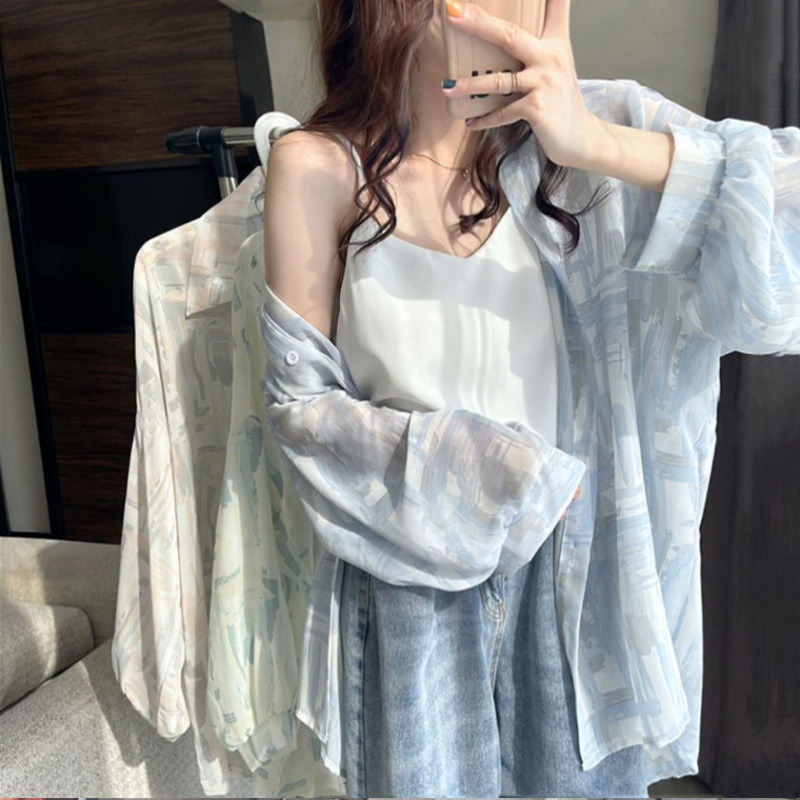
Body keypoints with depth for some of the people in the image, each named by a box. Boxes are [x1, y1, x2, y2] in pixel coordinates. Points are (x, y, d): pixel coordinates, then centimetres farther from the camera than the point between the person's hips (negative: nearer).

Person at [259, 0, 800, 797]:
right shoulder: (319, 167, -10)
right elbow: (300, 399, -7)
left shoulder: (582, 128, -7)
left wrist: (600, 145, -30)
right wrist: (480, 474, -14)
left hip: (575, 569, 2)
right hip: (414, 576, -1)